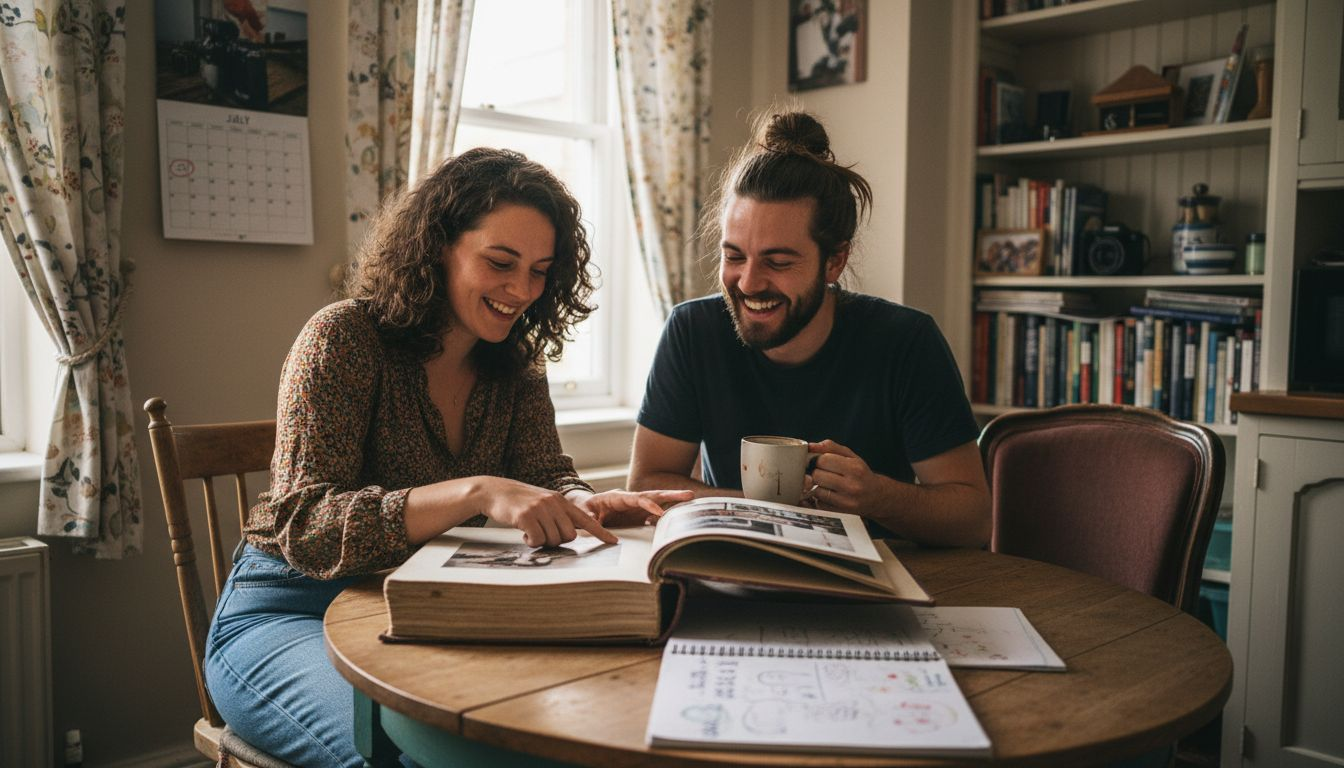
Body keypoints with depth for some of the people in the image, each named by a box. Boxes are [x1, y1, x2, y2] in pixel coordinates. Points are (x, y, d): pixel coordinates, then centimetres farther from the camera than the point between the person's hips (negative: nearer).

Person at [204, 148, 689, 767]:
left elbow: (548, 479, -1)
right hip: (290, 613, -5)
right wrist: (476, 492, -38)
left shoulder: (515, 368, 5)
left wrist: (590, 506, -27)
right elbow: (305, 528, -23)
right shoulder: (345, 338, -14)